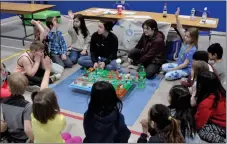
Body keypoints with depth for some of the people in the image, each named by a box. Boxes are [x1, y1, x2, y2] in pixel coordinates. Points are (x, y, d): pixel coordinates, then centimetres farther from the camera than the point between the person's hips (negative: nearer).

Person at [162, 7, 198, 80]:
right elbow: (180, 29, -12)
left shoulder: (192, 50, -26)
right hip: (179, 64, 7)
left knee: (167, 76, -19)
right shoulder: (185, 41, -6)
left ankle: (183, 75, 1)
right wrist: (177, 17, -24)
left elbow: (185, 64, -24)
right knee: (163, 67, -1)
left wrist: (173, 69, -21)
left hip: (186, 69, -7)